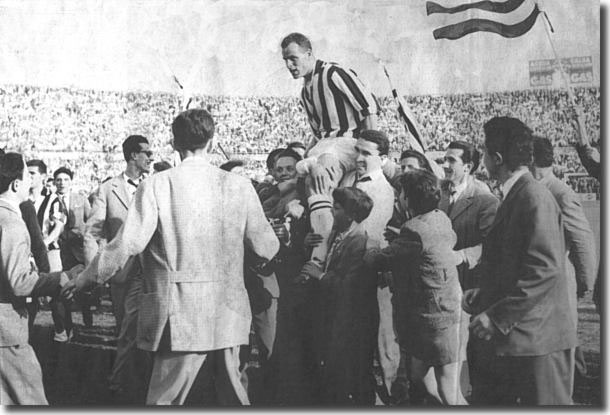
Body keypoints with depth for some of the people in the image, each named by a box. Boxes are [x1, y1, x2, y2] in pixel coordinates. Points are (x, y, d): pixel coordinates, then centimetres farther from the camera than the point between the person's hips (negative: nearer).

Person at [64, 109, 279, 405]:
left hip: (182, 317, -3)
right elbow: (266, 248, 4)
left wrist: (86, 278, 3)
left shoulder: (156, 185, -8)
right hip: (227, 315, 4)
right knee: (231, 393, 18)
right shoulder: (239, 186, 0)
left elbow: (127, 244, -11)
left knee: (164, 399, 4)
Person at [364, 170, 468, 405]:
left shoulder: (415, 231, -23)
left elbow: (379, 261, -15)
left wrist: (368, 252, 9)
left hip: (438, 321, -10)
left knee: (449, 395, -2)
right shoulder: (441, 219, 4)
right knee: (418, 377, 20)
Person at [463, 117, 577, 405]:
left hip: (537, 340, -10)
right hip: (508, 340, 10)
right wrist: (482, 297, 9)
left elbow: (546, 269, -24)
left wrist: (497, 317, -22)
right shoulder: (513, 197, 15)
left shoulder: (535, 197, -15)